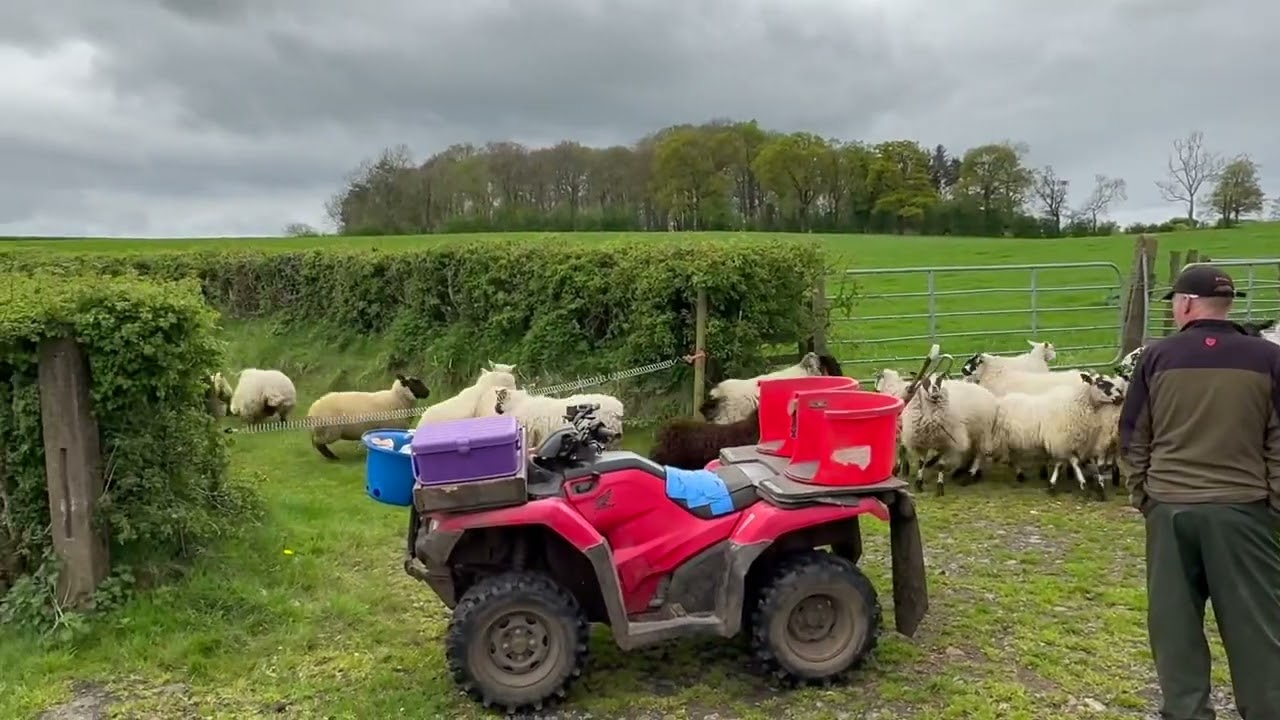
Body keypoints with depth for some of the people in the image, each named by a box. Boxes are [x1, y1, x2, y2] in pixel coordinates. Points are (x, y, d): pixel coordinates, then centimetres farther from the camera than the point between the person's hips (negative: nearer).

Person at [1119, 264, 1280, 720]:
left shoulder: (1157, 357, -1)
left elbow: (1133, 438, 4)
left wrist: (1141, 495, 13)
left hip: (1169, 507, 1)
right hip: (1242, 508, -1)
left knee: (1175, 622, 10)